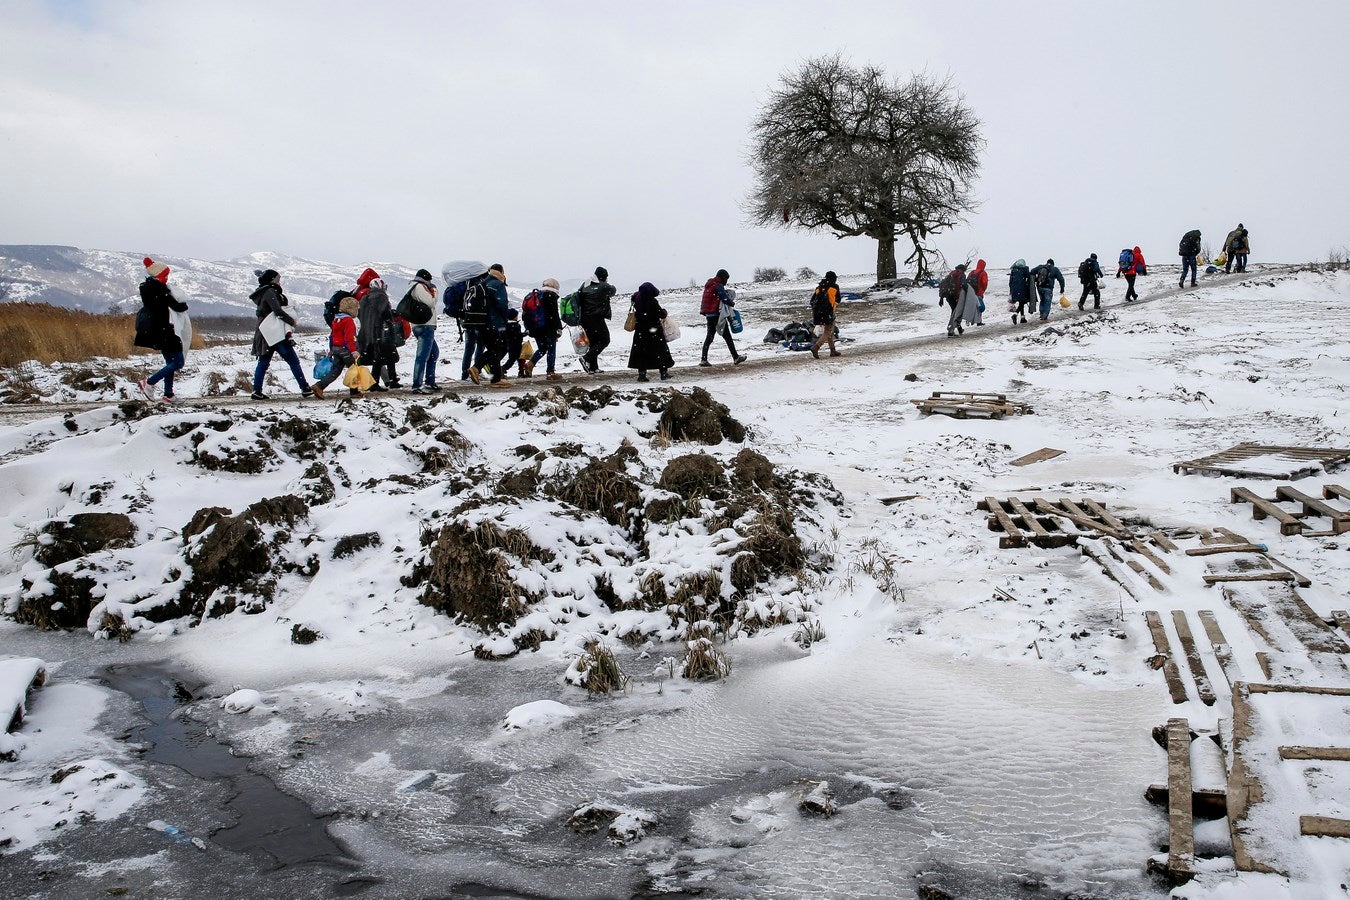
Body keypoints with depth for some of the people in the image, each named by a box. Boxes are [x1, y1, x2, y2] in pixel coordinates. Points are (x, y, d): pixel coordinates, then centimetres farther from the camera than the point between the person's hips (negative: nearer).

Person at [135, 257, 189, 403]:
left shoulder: (147, 287, 10)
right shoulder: (160, 289, -17)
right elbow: (177, 307, -20)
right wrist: (184, 305, 3)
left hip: (155, 332, 10)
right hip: (163, 331, -10)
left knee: (170, 362, 17)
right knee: (178, 362, -6)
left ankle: (168, 395, 15)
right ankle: (149, 383, -9)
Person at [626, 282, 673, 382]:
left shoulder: (637, 299, -4)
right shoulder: (652, 302, -20)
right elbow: (661, 314, -18)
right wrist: (664, 312, 1)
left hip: (640, 331, 5)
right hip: (655, 332, -5)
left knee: (641, 352, 10)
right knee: (661, 351, 6)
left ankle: (641, 374, 6)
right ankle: (664, 372, 7)